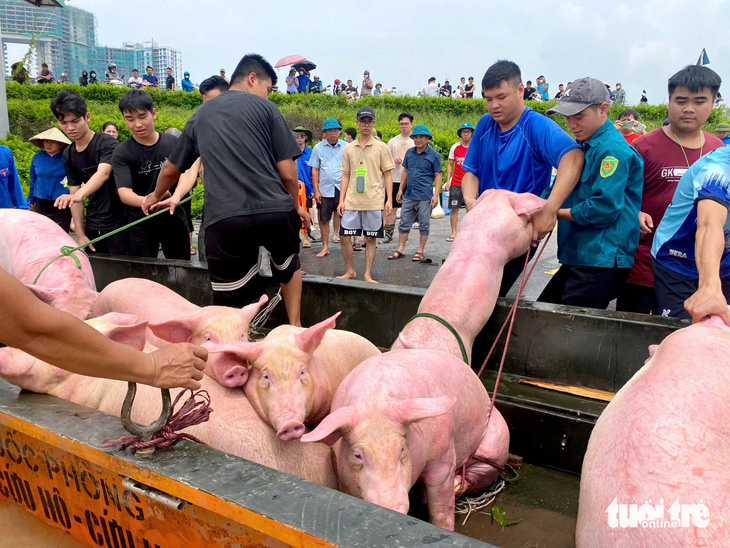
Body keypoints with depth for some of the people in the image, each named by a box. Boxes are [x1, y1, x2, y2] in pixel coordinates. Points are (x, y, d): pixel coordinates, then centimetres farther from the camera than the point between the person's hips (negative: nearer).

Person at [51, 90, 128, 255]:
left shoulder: (107, 143, -12)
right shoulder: (68, 155, 6)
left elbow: (103, 174, -30)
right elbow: (73, 192, 7)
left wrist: (79, 195, -49)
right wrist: (80, 235, 1)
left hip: (119, 223, -6)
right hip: (92, 226, 6)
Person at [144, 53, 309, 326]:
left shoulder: (200, 115, 22)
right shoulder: (265, 108, 11)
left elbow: (171, 169, 32)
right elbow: (287, 173, 4)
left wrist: (156, 196, 52)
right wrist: (296, 208, 22)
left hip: (224, 219, 1)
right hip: (275, 211, -1)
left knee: (231, 306, 6)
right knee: (288, 267, 28)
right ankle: (295, 328, 24)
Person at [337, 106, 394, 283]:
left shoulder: (381, 147, 3)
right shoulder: (349, 148, 10)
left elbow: (387, 175, 2)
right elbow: (345, 176, 12)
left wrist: (389, 199, -6)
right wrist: (341, 200, 5)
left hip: (373, 202, -3)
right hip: (351, 201, 3)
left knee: (370, 238, 3)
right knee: (345, 236, 1)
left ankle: (368, 275, 12)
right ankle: (350, 272, 17)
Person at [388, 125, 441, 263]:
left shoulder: (434, 155, -4)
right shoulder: (410, 152, 9)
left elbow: (438, 175, -5)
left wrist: (436, 195, -13)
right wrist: (400, 189, 13)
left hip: (425, 197, -5)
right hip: (409, 195, 5)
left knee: (424, 225, 4)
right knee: (404, 223, 8)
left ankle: (420, 251, 15)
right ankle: (401, 250, 16)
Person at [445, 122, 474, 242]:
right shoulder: (455, 147, 5)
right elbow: (450, 165, 11)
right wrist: (448, 180, 2)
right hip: (456, 183, 1)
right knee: (454, 209, 1)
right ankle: (453, 233, 10)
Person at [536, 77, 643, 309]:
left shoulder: (614, 150, -15)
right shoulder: (584, 146, 15)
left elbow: (604, 208, -22)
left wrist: (556, 212, -10)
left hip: (602, 261, -10)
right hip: (577, 256, 10)